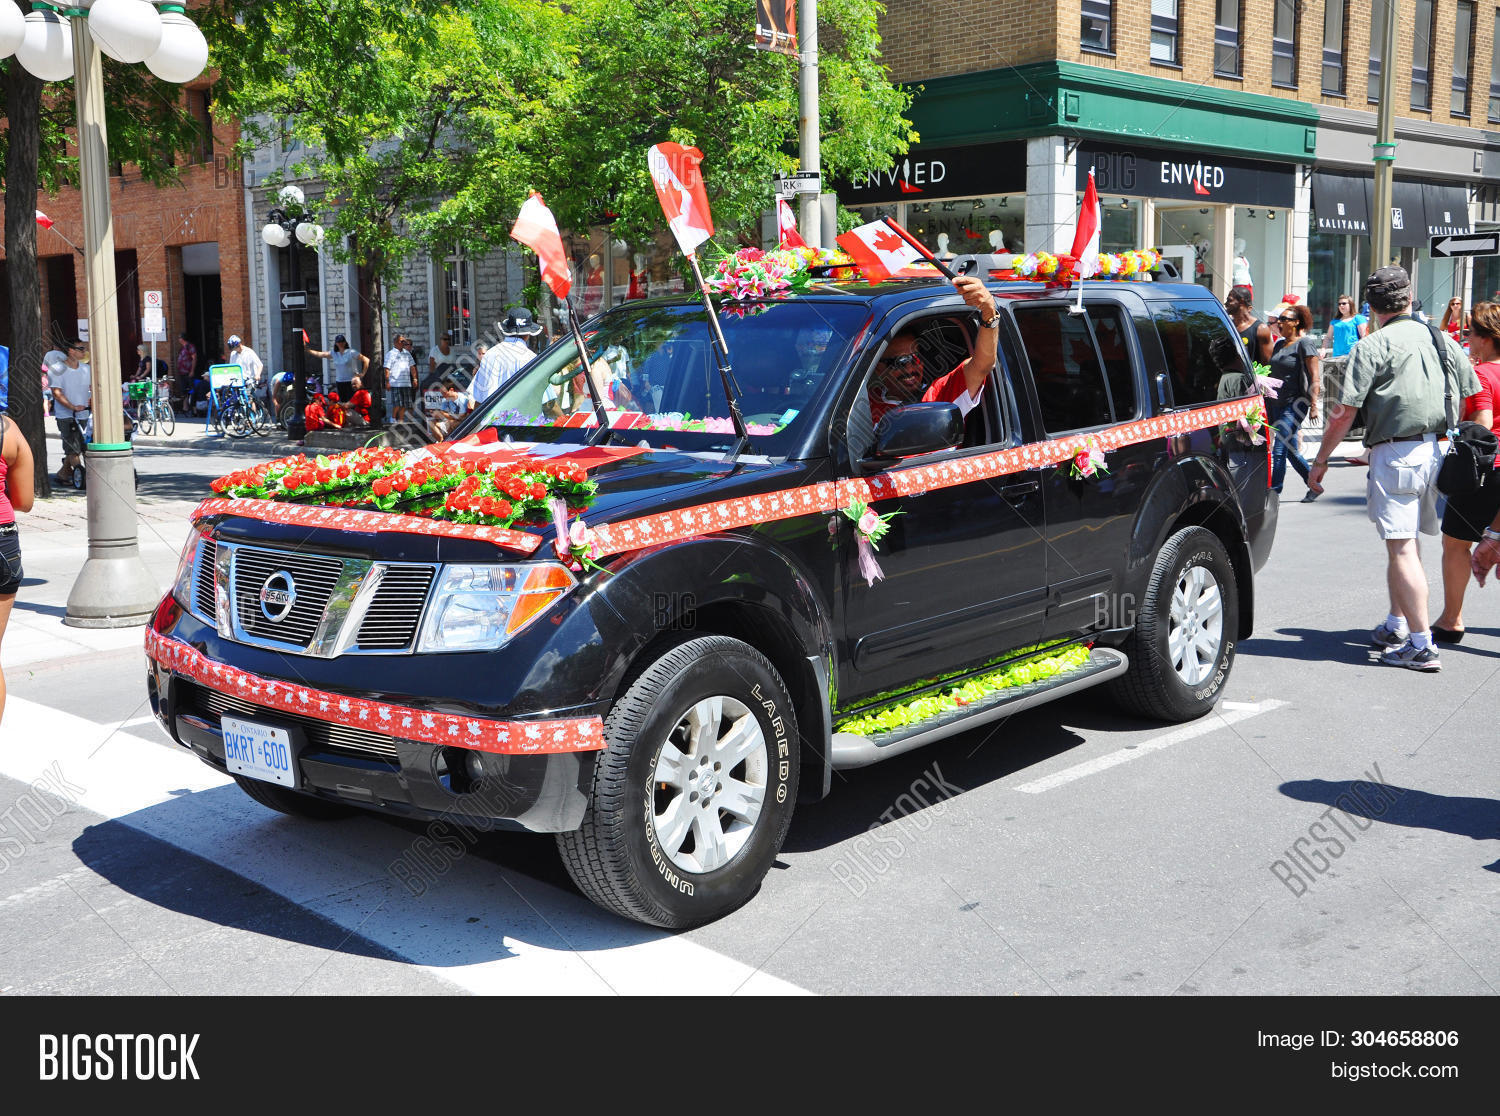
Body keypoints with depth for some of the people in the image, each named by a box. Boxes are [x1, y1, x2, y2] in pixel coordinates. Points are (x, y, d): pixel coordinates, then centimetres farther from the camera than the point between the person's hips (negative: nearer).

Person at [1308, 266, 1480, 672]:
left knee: (1402, 549, -7)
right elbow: (1476, 400, 14)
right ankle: (1396, 626, 31)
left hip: (1395, 452, -7)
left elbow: (1344, 413, -11)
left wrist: (1321, 460, -3)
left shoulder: (1371, 348, -7)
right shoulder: (1443, 341, 12)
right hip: (1434, 451, 7)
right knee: (1404, 544, 20)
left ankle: (1422, 645, -9)